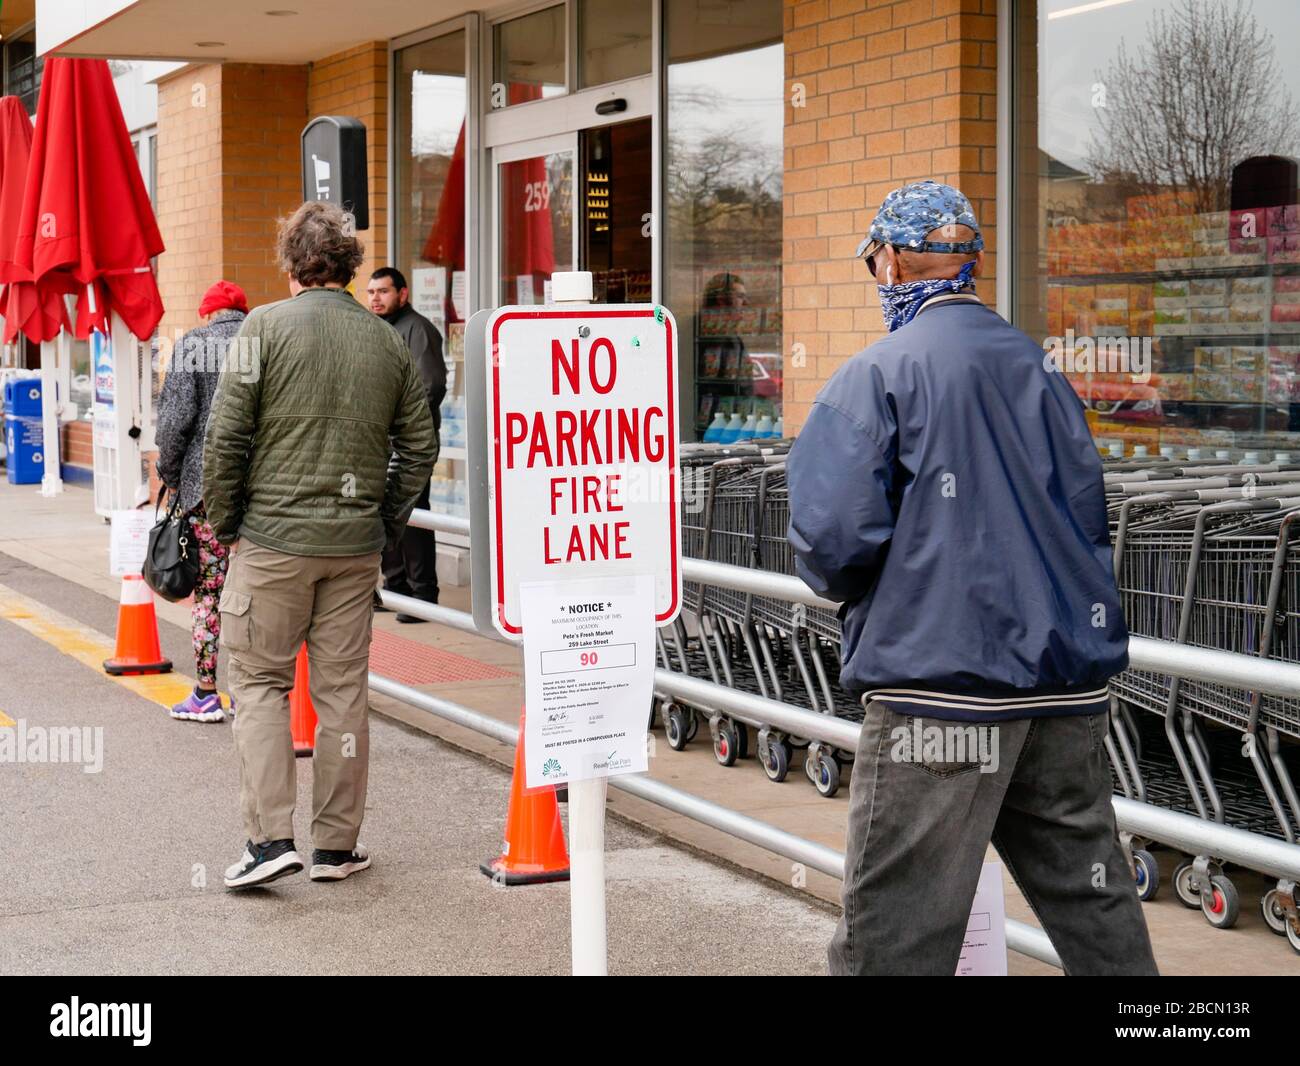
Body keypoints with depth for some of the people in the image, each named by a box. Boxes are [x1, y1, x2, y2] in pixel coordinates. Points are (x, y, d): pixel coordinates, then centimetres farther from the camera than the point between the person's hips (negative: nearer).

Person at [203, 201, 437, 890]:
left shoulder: (266, 326, -6)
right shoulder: (387, 342, 6)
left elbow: (226, 435, -8)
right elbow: (419, 446, 9)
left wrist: (225, 523, 3)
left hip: (273, 538, -3)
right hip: (356, 547, 3)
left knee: (259, 684, 6)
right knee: (343, 691, 9)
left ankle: (270, 837, -3)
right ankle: (337, 845, 15)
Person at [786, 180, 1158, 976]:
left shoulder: (880, 373, -6)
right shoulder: (1037, 368, 13)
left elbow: (832, 538, -15)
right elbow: (1091, 516, 16)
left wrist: (838, 582, 6)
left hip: (940, 681, -6)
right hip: (1069, 684, 7)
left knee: (894, 932, -2)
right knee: (1092, 905, 15)